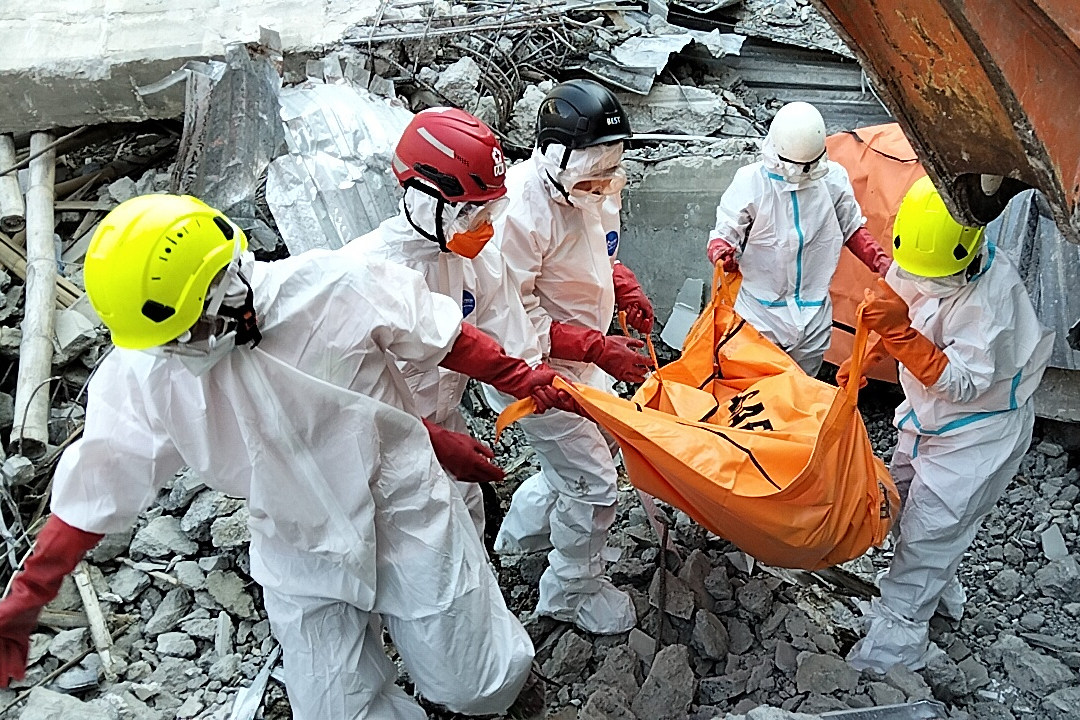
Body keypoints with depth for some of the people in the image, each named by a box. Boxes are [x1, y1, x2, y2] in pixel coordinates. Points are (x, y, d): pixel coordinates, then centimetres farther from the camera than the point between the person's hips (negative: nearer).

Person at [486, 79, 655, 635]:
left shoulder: (581, 186, -3)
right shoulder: (521, 210, -30)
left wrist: (623, 288, -3)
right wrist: (599, 349, -29)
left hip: (580, 359, 9)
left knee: (598, 442, 25)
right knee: (591, 481, 1)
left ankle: (523, 529, 47)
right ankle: (573, 591, 27)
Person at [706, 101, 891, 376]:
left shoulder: (834, 179, -3)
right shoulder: (750, 181, -12)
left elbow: (853, 229, 11)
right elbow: (723, 235, -9)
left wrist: (882, 263, -5)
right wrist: (722, 253, -33)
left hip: (814, 313, 3)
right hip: (761, 312, -3)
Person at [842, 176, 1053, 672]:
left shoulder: (990, 297, -32)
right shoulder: (918, 268, -10)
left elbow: (962, 385, -32)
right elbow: (894, 305, 11)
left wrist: (901, 334, -42)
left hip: (978, 431, -8)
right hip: (927, 416, 8)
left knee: (930, 525, -5)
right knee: (906, 498, 18)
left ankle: (899, 631, 9)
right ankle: (940, 592, 41)